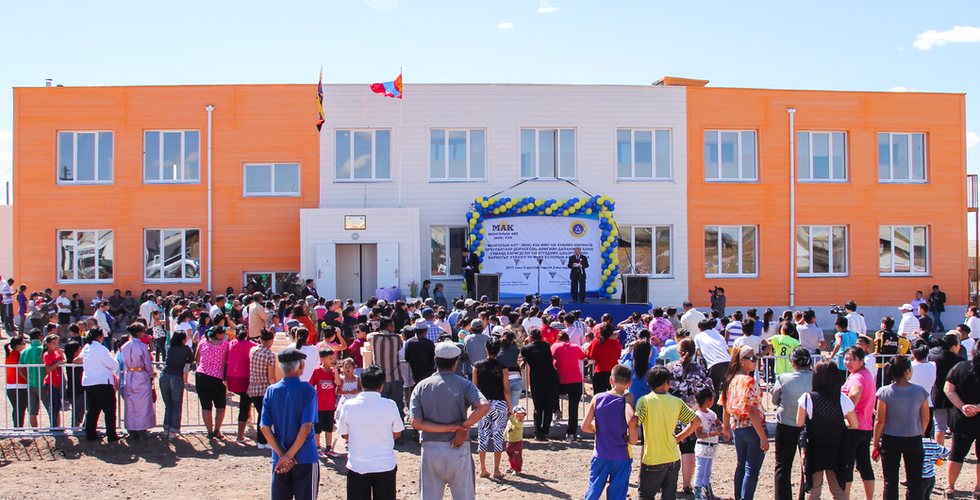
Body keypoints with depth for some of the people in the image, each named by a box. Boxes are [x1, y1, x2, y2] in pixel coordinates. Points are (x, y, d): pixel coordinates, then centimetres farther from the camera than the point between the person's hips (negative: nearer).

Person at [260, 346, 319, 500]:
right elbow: (306, 427, -17)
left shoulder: (271, 391, 1)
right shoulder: (307, 390, -9)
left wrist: (282, 455, -7)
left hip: (279, 460, 3)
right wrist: (290, 455, -12)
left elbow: (264, 427, -5)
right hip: (305, 458, -3)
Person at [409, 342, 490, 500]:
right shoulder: (464, 385, -2)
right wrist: (464, 427, -11)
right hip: (459, 451, -1)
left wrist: (450, 427, -8)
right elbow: (484, 406, -20)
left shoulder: (421, 387, 4)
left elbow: (416, 423, -6)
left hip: (430, 450, 2)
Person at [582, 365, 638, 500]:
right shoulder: (627, 402, -9)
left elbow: (585, 426, -6)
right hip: (621, 458, -2)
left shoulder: (597, 398, -5)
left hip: (600, 456, 2)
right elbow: (633, 440, -15)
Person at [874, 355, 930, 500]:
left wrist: (876, 443, 1)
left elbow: (880, 421, -10)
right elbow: (926, 420, 0)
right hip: (914, 440, 1)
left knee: (890, 482, 7)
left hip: (890, 440, -1)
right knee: (915, 481, 12)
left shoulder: (885, 392, -13)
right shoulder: (920, 392, -9)